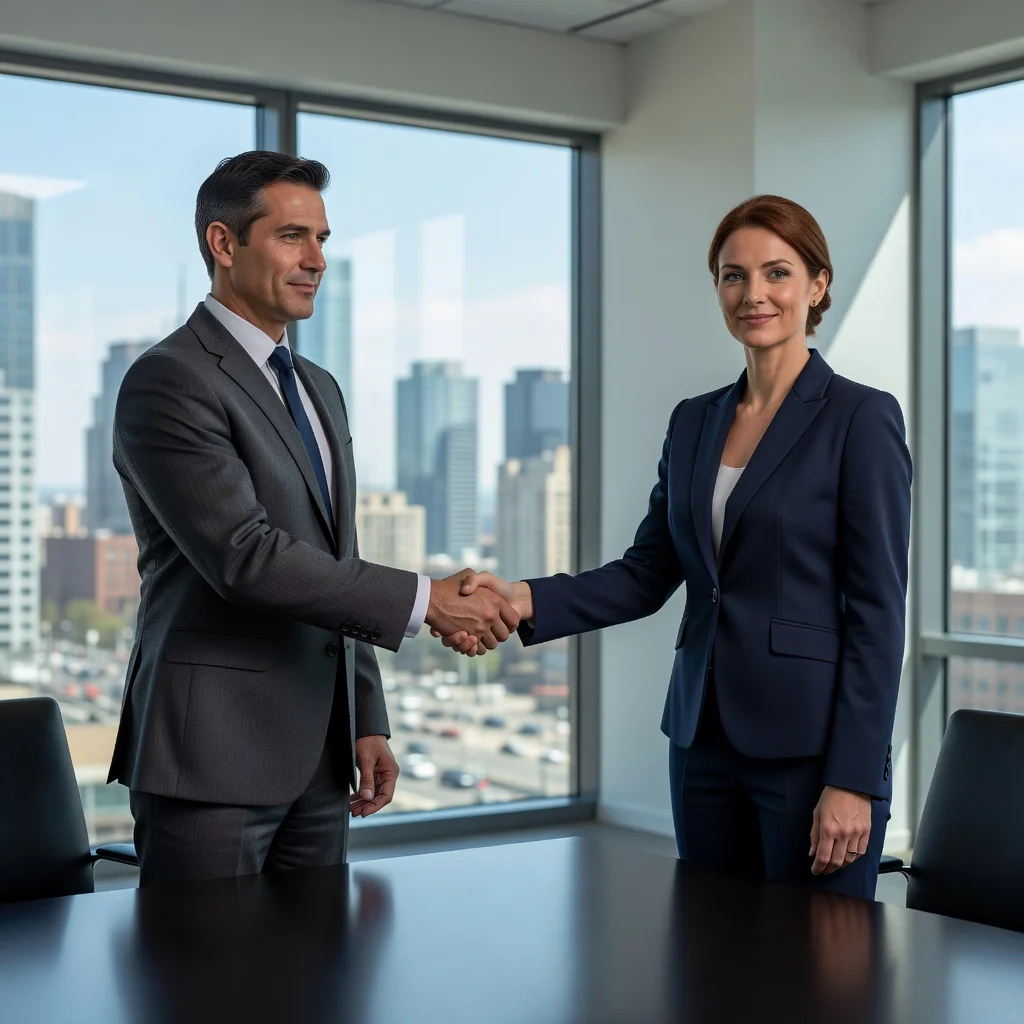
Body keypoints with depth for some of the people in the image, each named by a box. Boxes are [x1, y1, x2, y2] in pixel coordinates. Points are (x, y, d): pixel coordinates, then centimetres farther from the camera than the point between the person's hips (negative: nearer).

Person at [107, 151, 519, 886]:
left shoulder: (320, 390, 17)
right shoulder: (169, 382, -10)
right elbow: (244, 555, -21)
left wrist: (367, 722, 14)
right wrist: (424, 601, -20)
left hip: (317, 759, 8)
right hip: (213, 753, -8)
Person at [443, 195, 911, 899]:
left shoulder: (860, 417, -7)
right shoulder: (695, 421, 12)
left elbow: (878, 610, -11)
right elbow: (649, 573, 10)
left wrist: (852, 779, -16)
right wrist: (526, 600, -7)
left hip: (811, 748, -6)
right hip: (706, 740, 6)